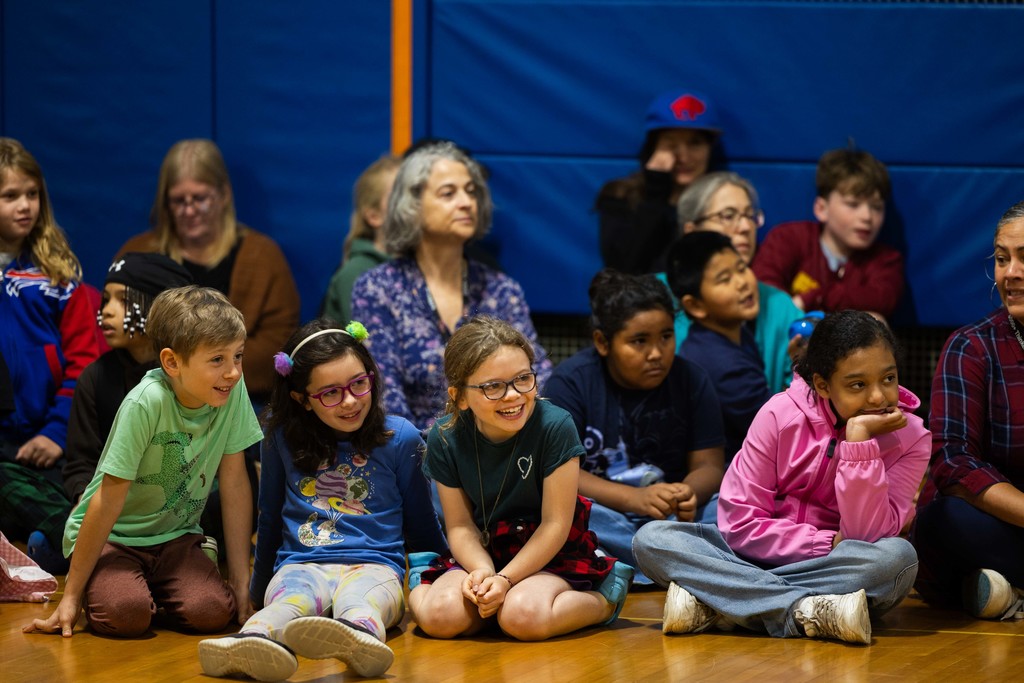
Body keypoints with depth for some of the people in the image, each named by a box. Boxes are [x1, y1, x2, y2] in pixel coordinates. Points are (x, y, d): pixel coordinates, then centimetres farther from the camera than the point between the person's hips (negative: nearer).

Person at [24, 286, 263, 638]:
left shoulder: (234, 390, -12)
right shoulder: (146, 403, -27)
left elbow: (234, 484, -5)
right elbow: (109, 499, -22)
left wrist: (241, 582, -5)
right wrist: (71, 595, -18)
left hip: (175, 533, 4)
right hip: (112, 535, -4)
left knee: (211, 612, -23)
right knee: (126, 613, -31)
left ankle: (154, 583, 10)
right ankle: (89, 584, 4)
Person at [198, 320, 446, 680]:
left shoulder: (401, 438, 7)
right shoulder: (283, 437, 11)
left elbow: (422, 525, 19)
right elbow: (270, 519, 24)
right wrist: (257, 590, 30)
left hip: (373, 565, -1)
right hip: (301, 565, 1)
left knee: (360, 598, -40)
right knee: (291, 600, -38)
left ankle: (359, 632, -77)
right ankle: (254, 640, -73)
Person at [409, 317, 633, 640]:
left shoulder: (554, 426, -20)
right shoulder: (444, 439, -9)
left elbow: (555, 525, -15)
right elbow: (460, 525, -3)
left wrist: (505, 578, -22)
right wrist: (483, 572, -23)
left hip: (548, 552, -2)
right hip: (483, 552, 2)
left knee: (523, 616, -32)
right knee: (441, 617, -26)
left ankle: (604, 600, -2)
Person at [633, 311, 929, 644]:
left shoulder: (911, 438, -9)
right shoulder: (781, 414, -10)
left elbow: (867, 538, -20)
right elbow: (739, 522, -11)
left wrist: (859, 439, -25)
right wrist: (827, 544, -19)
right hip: (758, 558, 1)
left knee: (898, 557, -35)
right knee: (652, 538, -21)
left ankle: (711, 605, -31)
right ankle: (808, 612, -34)